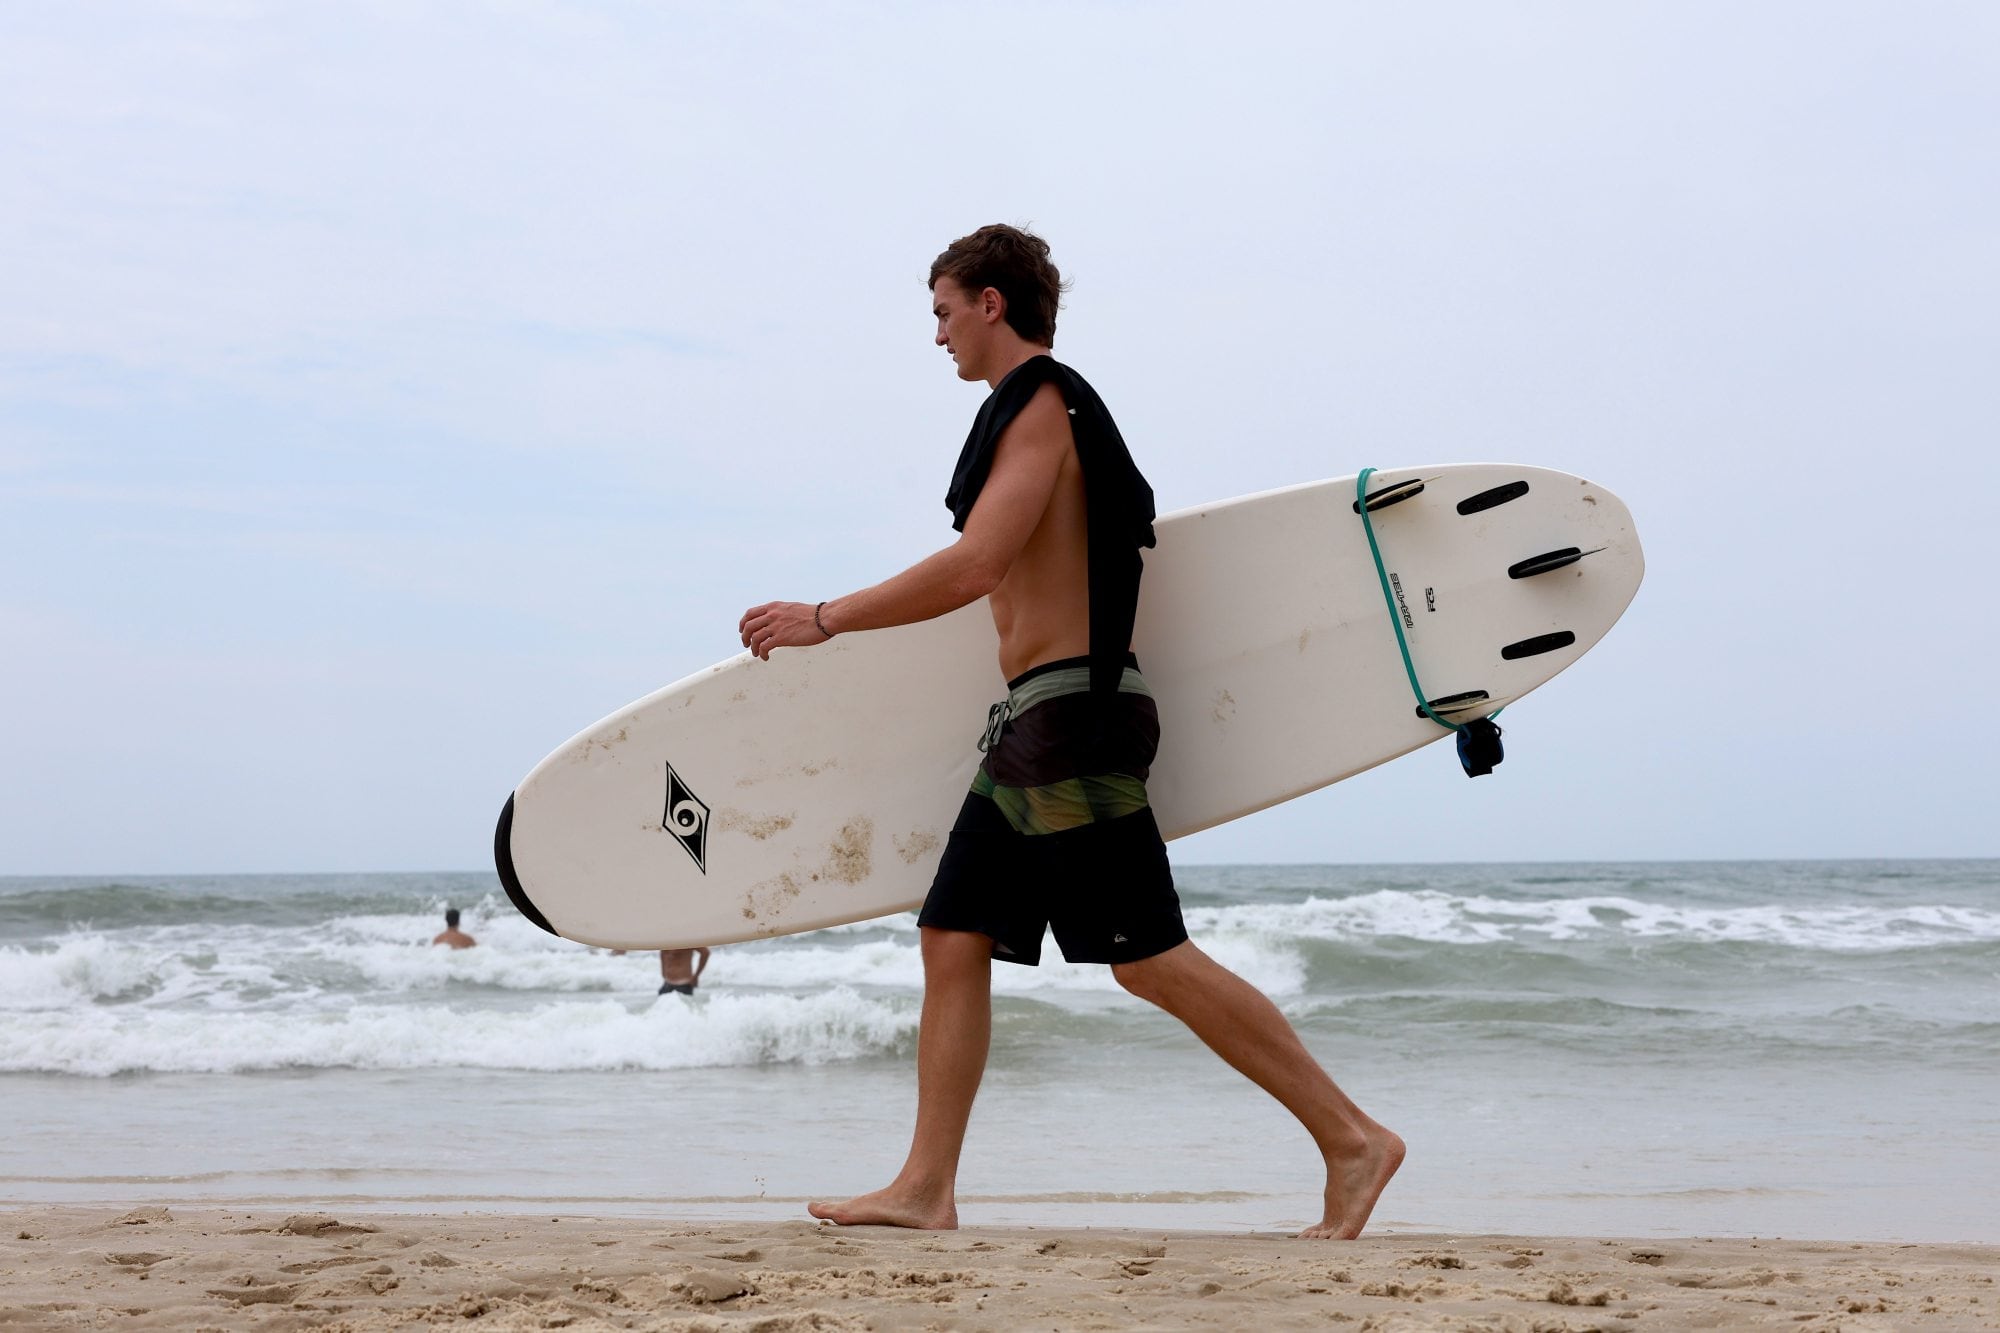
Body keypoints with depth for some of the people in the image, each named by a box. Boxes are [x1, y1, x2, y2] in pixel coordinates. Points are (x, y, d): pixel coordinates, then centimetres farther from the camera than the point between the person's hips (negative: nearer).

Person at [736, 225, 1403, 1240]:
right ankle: (925, 1188, 7)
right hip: (1029, 732, 11)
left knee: (1153, 960, -10)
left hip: (1070, 717, -11)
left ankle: (1352, 1140, -6)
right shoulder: (1039, 409, 20)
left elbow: (973, 568, -22)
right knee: (952, 939, 7)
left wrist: (823, 619, -17)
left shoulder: (1040, 406, -10)